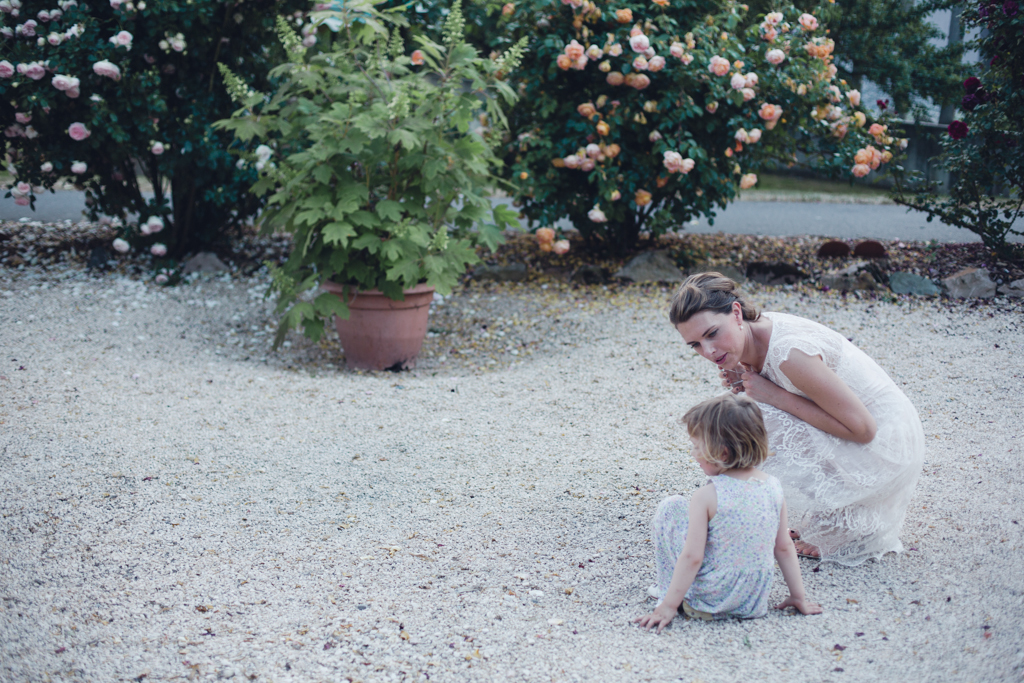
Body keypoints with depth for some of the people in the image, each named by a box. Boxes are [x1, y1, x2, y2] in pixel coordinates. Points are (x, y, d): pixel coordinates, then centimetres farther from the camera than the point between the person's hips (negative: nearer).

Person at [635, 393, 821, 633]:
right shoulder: (773, 487, -3)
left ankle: (668, 590, 12)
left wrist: (668, 606, -13)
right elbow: (784, 547, 5)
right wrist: (798, 597, 14)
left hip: (708, 602, -5)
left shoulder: (707, 496, -18)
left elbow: (692, 556, -19)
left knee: (671, 507, 6)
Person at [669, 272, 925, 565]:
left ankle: (848, 529, -2)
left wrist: (776, 396, -23)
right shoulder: (750, 337, -2)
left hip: (885, 446, -9)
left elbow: (861, 428, -24)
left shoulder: (788, 351, -29)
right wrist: (747, 384, -8)